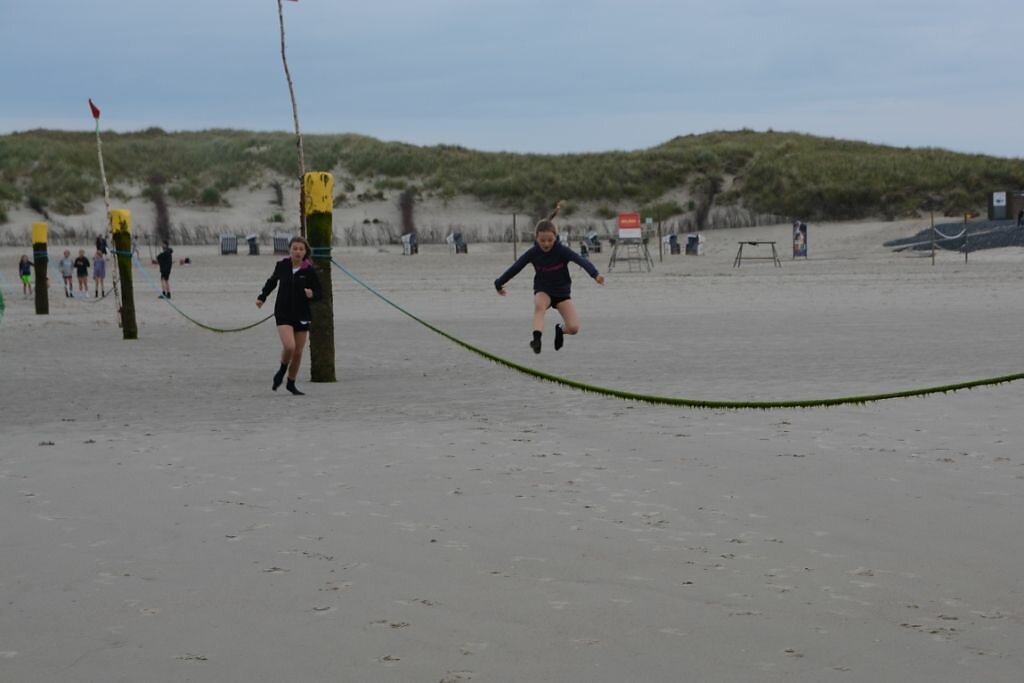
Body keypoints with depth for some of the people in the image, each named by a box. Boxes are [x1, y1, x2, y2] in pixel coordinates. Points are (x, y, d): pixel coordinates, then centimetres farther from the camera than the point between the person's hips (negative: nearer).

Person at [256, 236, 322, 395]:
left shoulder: (309, 271, -5)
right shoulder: (282, 265, -1)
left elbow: (319, 293, 1)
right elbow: (272, 281, 20)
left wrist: (312, 295, -20)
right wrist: (262, 297, 18)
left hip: (302, 314, 1)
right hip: (283, 313, -1)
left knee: (298, 352, 6)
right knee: (289, 346, -20)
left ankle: (291, 383, 25)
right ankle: (282, 371, 9)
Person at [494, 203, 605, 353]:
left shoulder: (561, 250, -20)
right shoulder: (532, 253, -14)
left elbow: (581, 260, -33)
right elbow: (515, 268, -2)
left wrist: (595, 274, -51)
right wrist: (499, 284, 9)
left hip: (562, 291, 0)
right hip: (543, 291, 0)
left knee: (573, 328, -13)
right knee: (539, 305, -38)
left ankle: (560, 329, 22)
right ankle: (536, 338, -46)